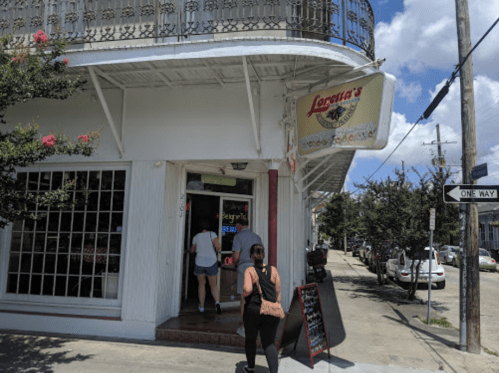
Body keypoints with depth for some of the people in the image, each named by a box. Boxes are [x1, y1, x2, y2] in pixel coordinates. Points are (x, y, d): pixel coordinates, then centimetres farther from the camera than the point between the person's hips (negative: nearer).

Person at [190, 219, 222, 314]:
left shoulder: (196, 237, 4)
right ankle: (217, 302, -15)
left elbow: (192, 250, 15)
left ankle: (201, 306, 17)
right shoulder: (212, 234, -4)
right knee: (213, 285, 9)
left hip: (199, 262, 1)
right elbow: (218, 246, -14)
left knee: (201, 284, 17)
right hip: (211, 262, -1)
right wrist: (216, 251, 8)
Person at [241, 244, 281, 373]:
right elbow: (278, 292, 4)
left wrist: (242, 296, -1)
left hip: (252, 310, -2)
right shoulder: (273, 270, 1)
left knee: (250, 339, 21)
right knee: (269, 342, 10)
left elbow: (247, 289, -23)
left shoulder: (249, 271, -8)